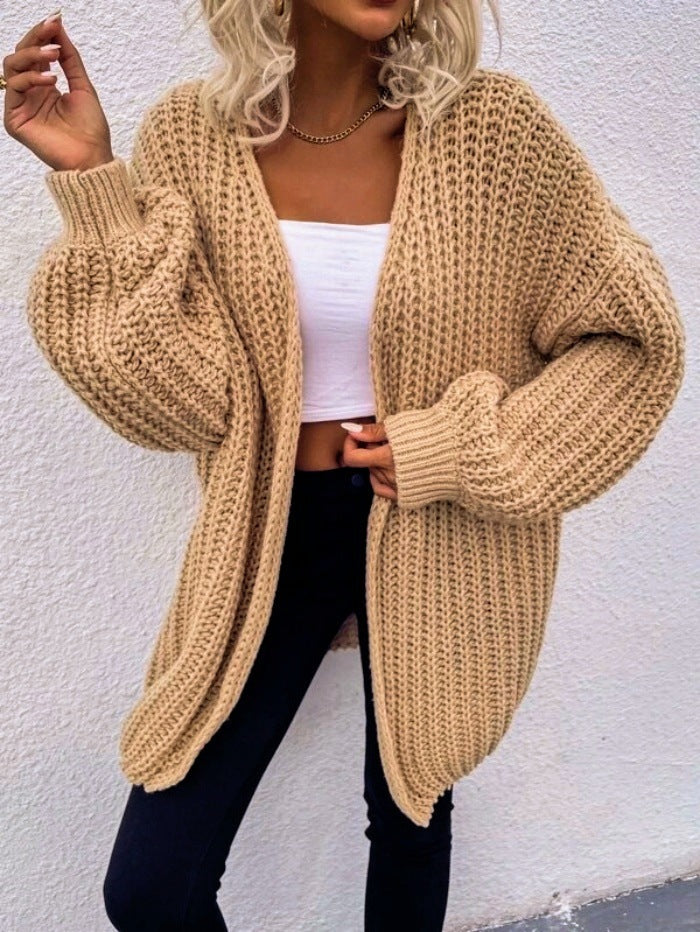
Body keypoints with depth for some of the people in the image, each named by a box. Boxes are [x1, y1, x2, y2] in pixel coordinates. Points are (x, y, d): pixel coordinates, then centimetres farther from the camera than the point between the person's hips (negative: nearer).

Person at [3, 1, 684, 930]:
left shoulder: (492, 126, -11)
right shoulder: (193, 135, -7)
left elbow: (634, 331, -4)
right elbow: (182, 397, -13)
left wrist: (460, 453, -14)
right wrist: (92, 183, -19)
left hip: (440, 544, 0)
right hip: (271, 533, 1)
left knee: (412, 808, 22)